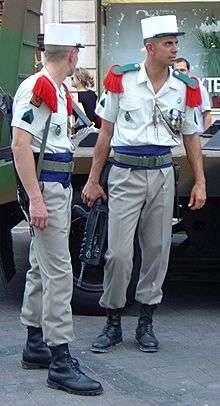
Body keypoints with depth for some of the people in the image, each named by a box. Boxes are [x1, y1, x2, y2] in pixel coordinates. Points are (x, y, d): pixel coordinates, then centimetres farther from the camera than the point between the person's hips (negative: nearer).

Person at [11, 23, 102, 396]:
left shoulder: (60, 91, 15)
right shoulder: (35, 88, -15)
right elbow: (20, 145, -21)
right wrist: (35, 199, -25)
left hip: (60, 186, 10)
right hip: (44, 186, -10)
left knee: (41, 268, 16)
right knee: (58, 273, -11)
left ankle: (35, 346, 26)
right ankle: (60, 362, -8)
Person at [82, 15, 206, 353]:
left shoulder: (184, 88, 5)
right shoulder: (121, 79, -2)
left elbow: (191, 138, 14)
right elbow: (106, 133, 3)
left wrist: (200, 183, 7)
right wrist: (93, 181, 3)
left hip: (162, 173, 3)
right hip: (125, 173, -3)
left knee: (157, 250, 7)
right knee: (119, 253, -5)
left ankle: (146, 324, 19)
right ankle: (113, 323, 11)